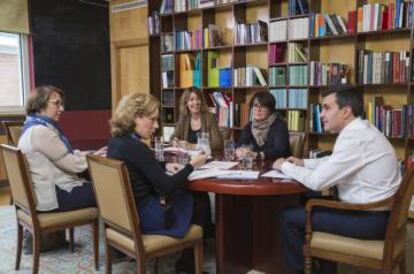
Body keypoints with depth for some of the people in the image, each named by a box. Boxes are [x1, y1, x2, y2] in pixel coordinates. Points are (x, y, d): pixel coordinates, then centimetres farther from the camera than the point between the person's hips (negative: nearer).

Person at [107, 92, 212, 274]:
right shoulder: (135, 147, -26)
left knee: (196, 196, 19)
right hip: (142, 216, -9)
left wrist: (165, 166, 6)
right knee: (200, 203, 11)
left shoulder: (116, 141, 3)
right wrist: (192, 165, -10)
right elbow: (168, 187, -23)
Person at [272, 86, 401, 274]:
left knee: (288, 216, -5)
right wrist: (303, 162, 11)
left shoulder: (355, 138, -24)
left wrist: (285, 166, -8)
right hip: (374, 210, 10)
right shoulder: (360, 131, 7)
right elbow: (333, 161, 23)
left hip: (369, 219, -10)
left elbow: (317, 181, -23)